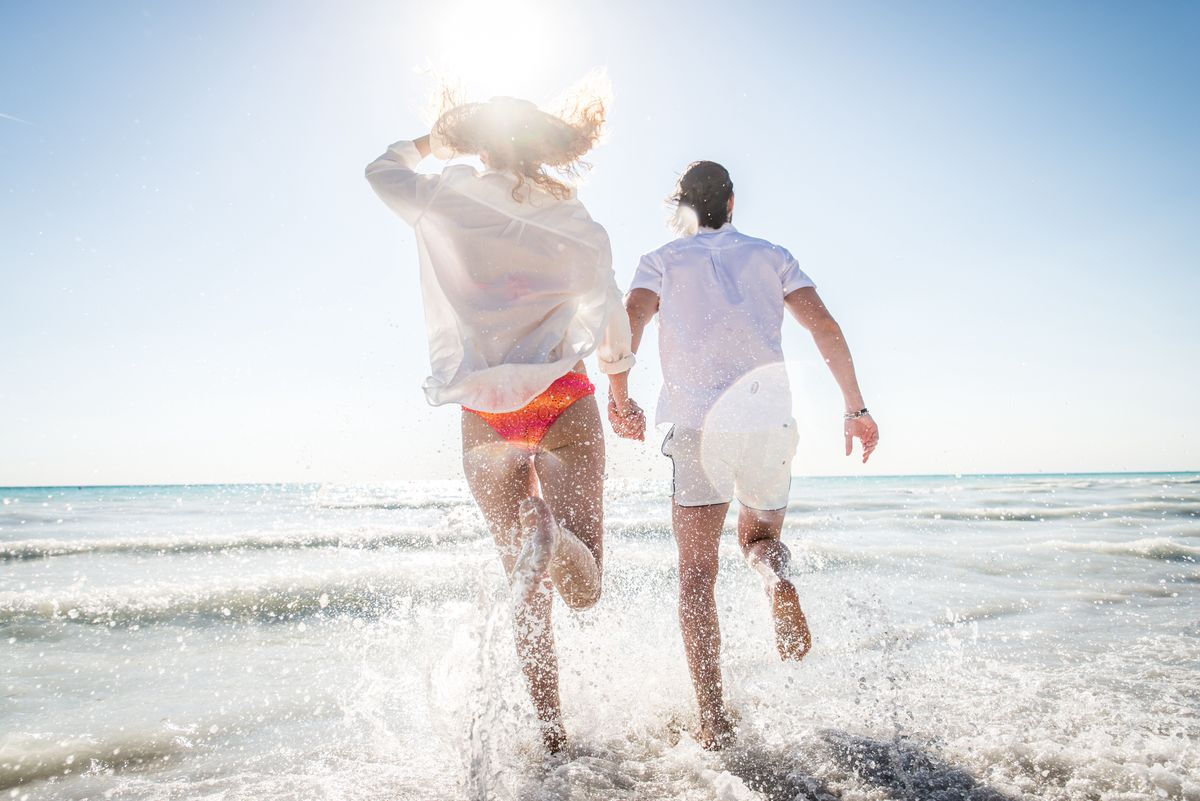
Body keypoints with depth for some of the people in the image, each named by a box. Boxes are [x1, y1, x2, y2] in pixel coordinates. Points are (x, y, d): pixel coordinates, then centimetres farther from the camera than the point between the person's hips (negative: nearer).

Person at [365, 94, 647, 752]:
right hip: (563, 401, 0)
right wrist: (619, 396, 30)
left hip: (485, 414, 1)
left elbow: (383, 168, 22)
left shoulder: (448, 203, 0)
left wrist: (437, 139, 38)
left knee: (527, 588, 12)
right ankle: (550, 535, -34)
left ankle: (551, 730, 9)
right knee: (584, 592, 0)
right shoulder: (580, 228, 4)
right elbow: (613, 327, 15)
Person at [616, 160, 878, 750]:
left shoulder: (662, 261, 14)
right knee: (758, 535, 25)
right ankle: (778, 582, -11)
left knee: (696, 573, 4)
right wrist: (856, 407, 7)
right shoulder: (770, 255, 18)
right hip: (769, 420, 2)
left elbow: (631, 319, -8)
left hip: (697, 423, -2)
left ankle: (712, 718, -6)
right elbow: (826, 329, 5)